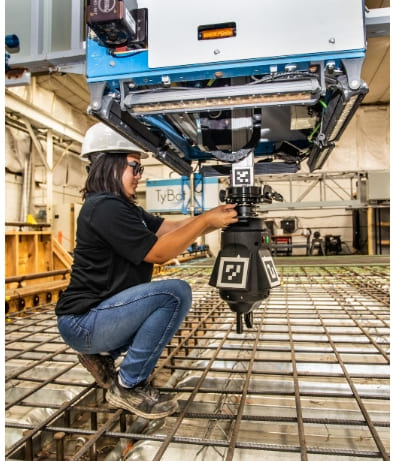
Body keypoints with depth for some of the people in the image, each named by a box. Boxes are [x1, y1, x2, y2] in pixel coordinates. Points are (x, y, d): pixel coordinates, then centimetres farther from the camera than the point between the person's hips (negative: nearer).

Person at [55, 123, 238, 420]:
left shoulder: (126, 208, 13)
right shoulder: (104, 208, -19)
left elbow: (174, 228, 6)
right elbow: (159, 253, -21)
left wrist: (216, 217, -6)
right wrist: (207, 220, -17)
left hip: (101, 312, 10)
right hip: (82, 322, -10)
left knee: (166, 301, 20)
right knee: (176, 293, -21)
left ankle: (102, 354, 16)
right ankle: (129, 386, -8)